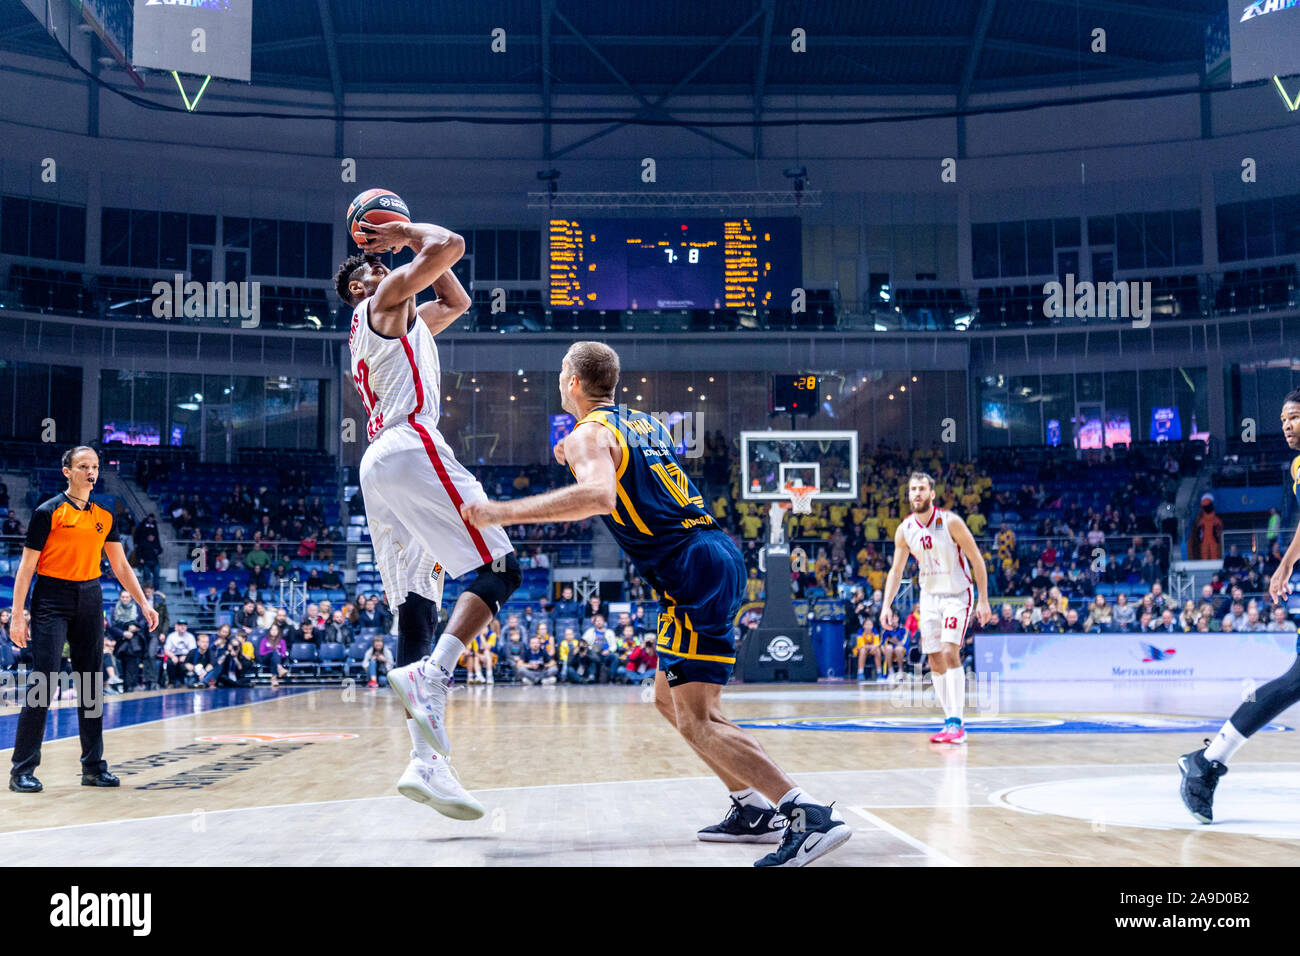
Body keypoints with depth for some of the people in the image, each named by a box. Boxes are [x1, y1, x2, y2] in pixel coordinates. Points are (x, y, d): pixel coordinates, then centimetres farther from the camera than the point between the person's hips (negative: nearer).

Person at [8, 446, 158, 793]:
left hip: (90, 601, 5)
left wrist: (143, 602, 6)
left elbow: (120, 566, 15)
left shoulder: (104, 516, 10)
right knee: (42, 684, -7)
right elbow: (27, 566, -5)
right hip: (52, 601, -5)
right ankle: (22, 770, 0)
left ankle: (94, 766, 15)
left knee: (92, 685, 7)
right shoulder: (49, 512, -5)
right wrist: (17, 615, -11)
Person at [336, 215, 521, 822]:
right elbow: (451, 245, -4)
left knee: (418, 606, -1)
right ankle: (430, 674, -32)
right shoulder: (386, 300, 8)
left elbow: (457, 302, 42)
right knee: (499, 568, -12)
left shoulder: (403, 320, 33)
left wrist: (409, 239, 37)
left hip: (377, 469, 9)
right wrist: (410, 234, 14)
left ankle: (426, 760, -8)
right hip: (410, 448, -9)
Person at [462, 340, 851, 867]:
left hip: (693, 568, -9)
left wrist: (502, 512, -24)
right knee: (670, 698, 20)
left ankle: (811, 814, -18)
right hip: (716, 554, 9)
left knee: (697, 722, -10)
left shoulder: (589, 433, -5)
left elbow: (598, 496, -28)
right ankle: (754, 808, 20)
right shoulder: (641, 422, 21)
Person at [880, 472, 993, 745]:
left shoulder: (950, 522, -17)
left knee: (950, 653, -19)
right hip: (929, 596, 5)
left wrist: (983, 600, -13)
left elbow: (977, 560, -11)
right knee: (935, 661, 4)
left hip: (957, 595, -5)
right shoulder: (905, 530, -3)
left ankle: (956, 724, -19)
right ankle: (950, 721, 13)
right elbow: (896, 571, 7)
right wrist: (887, 605, -3)